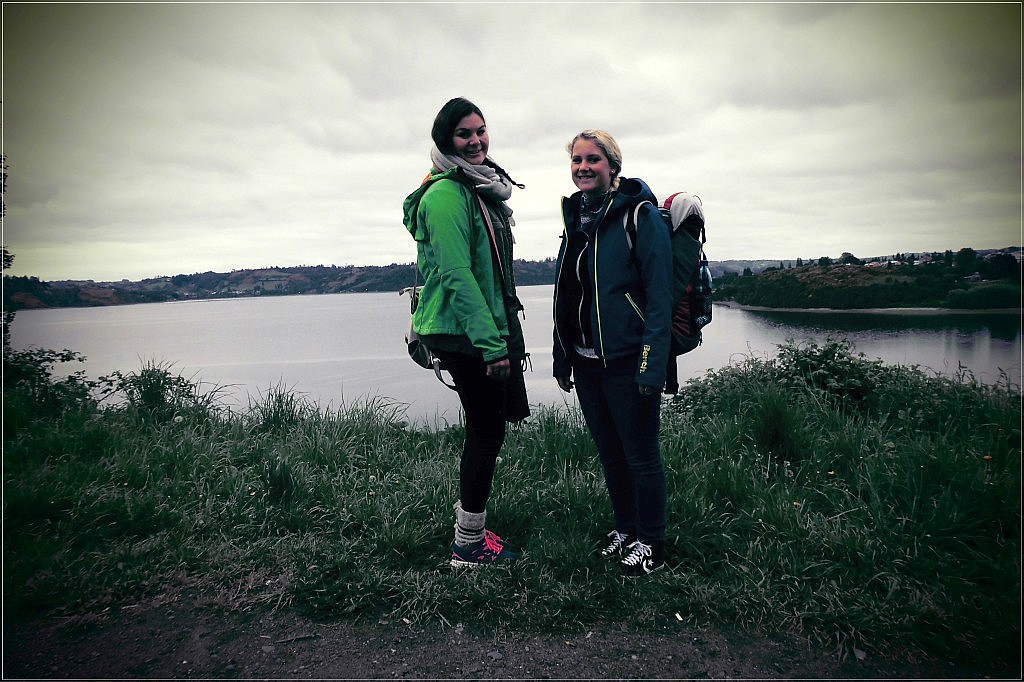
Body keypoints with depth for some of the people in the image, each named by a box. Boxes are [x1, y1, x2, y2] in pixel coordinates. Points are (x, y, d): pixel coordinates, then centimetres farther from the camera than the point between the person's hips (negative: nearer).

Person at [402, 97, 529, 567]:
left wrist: (506, 333, 20)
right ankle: (468, 546, 11)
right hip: (464, 334, -10)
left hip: (490, 329, 10)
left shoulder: (481, 188, 18)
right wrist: (491, 344, -24)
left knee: (486, 427, 15)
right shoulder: (446, 193, -14)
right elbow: (457, 275, -22)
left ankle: (469, 525, 30)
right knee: (487, 430, -3)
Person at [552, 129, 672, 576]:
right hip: (585, 362, 7)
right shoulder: (575, 216, 11)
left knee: (640, 455, 6)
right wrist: (562, 358, 13)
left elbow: (659, 296, -15)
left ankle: (650, 545, 23)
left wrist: (651, 366, -21)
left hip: (626, 362, -7)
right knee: (609, 453, 18)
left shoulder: (640, 215, -10)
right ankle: (625, 528, 36)